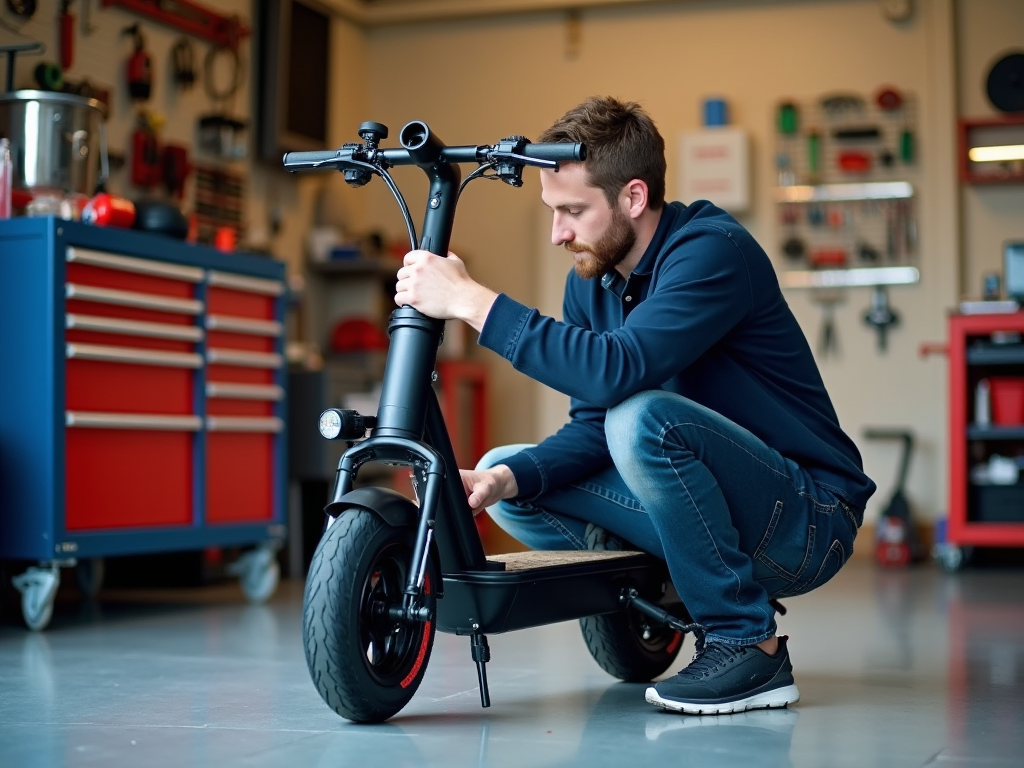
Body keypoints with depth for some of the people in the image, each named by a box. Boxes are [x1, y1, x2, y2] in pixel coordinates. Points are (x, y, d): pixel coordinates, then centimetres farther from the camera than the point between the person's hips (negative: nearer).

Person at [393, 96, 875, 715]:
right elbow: (593, 426, 2)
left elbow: (617, 372, -36)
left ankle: (750, 646, -17)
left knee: (645, 418, -33)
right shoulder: (592, 280, 5)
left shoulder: (712, 251, -20)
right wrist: (507, 477, -17)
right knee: (504, 471, -1)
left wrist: (472, 300, -34)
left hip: (807, 523, -8)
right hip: (716, 516, 8)